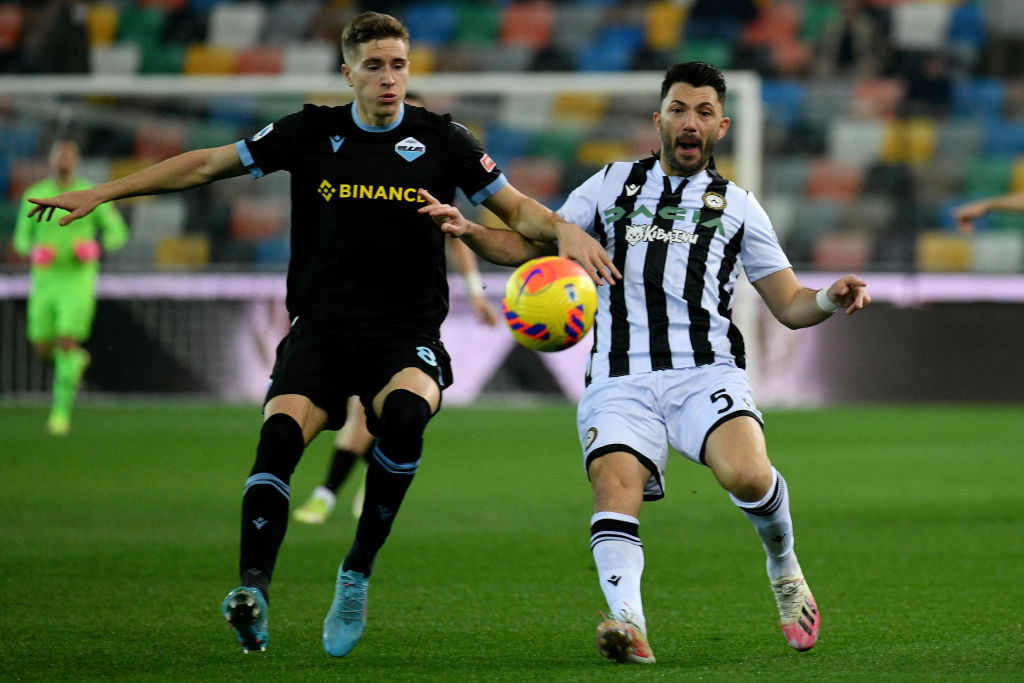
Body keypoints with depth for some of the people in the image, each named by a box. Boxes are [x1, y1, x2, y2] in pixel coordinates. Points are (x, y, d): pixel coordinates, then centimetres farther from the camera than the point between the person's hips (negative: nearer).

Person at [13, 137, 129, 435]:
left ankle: (62, 411, -11)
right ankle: (77, 358, 40)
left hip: (78, 279, -3)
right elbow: (22, 239, 11)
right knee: (44, 349, 5)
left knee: (67, 343, -17)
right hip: (45, 278, 3)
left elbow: (118, 232, 5)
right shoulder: (34, 195, 4)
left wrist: (96, 248, -17)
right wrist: (33, 251, -14)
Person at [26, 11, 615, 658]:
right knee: (280, 433, -26)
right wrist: (101, 192, 11)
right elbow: (208, 164, 13)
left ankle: (358, 571, -17)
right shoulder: (312, 133, 6)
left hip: (408, 336, -1)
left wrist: (564, 229, -13)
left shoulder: (442, 140, 3)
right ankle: (253, 592, -35)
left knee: (404, 413, -33)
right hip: (321, 330, 1)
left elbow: (515, 208, 9)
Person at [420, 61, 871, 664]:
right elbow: (532, 245, 23)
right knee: (615, 487, -27)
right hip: (622, 379, 1)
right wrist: (470, 231, 4)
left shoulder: (737, 206, 18)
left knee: (746, 474, -28)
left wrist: (832, 300, -5)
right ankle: (627, 620, -42)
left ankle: (784, 569, 2)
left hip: (708, 372, -1)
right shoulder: (613, 184, 20)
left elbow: (789, 305, 17)